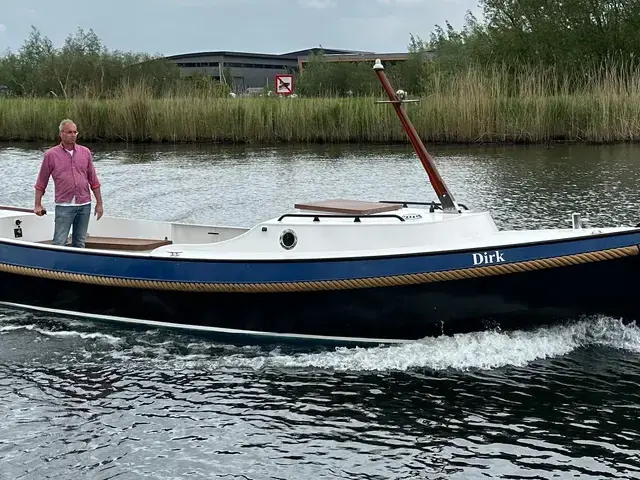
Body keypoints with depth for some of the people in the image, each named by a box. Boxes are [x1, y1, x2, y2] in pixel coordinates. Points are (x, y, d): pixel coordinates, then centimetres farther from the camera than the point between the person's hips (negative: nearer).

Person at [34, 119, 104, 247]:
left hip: (84, 205, 3)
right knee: (59, 243, -7)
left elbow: (93, 181, 11)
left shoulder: (85, 152, 8)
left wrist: (99, 203, 8)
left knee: (80, 244, 9)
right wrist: (38, 205, 0)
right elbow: (41, 183, 4)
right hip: (64, 205, -3)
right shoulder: (51, 155, 0)